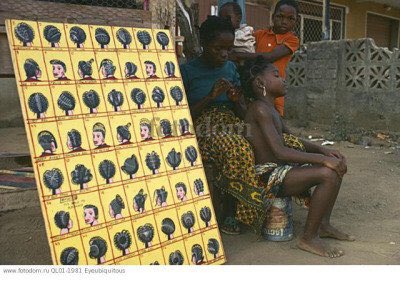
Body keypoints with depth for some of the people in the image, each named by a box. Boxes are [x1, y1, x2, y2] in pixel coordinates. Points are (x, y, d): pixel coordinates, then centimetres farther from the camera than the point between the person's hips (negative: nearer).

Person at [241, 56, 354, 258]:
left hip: (279, 170, 11)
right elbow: (280, 152, -25)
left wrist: (324, 151, 8)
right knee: (329, 174, -25)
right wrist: (323, 159, -23)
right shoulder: (260, 108, -16)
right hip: (266, 175, -11)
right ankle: (308, 238, -10)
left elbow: (290, 140, 23)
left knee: (337, 166, 11)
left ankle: (323, 225, 17)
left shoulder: (270, 108, 17)